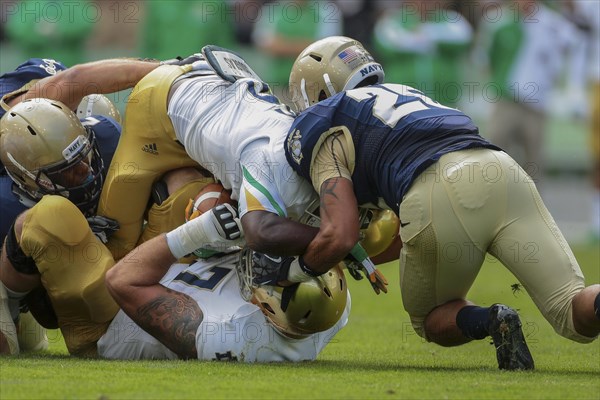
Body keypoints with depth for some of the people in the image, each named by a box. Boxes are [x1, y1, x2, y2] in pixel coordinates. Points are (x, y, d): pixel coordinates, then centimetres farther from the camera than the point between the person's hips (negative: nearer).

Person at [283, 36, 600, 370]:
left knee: (432, 320, 25)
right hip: (502, 173, 5)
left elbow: (339, 238, 5)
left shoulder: (323, 137, 19)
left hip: (441, 204, -5)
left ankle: (488, 322, -8)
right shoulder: (404, 94, 40)